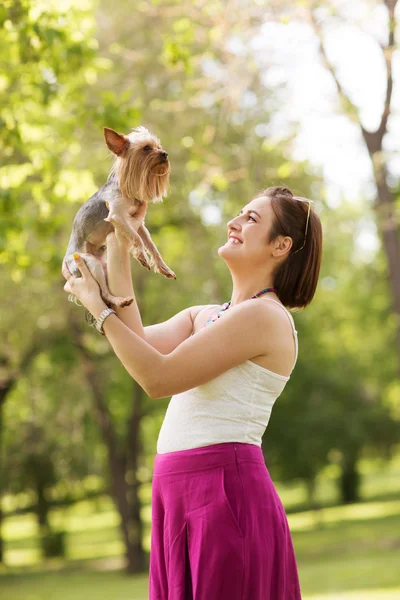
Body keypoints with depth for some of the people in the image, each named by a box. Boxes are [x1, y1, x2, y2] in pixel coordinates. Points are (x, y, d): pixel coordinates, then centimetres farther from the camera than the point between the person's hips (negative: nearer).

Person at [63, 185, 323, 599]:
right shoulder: (204, 316, 19)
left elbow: (157, 378, -14)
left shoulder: (265, 316, -10)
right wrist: (118, 247, 10)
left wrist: (97, 305, -4)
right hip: (177, 496, 8)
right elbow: (139, 344, 6)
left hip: (225, 491, -8)